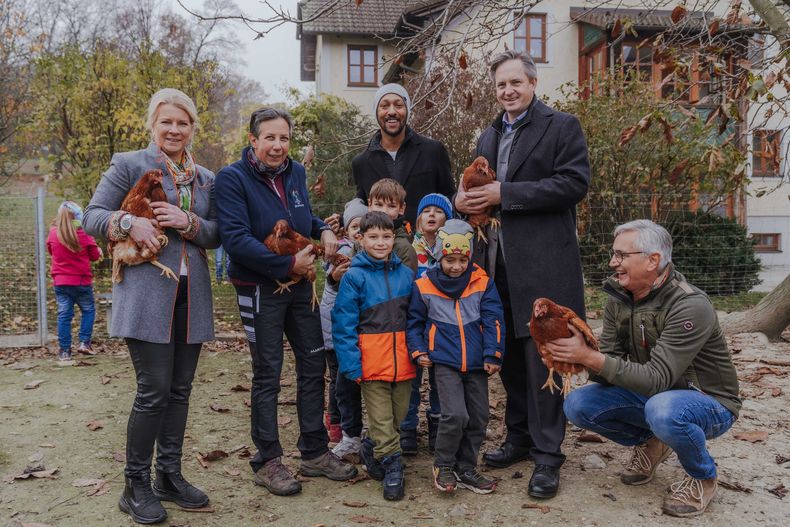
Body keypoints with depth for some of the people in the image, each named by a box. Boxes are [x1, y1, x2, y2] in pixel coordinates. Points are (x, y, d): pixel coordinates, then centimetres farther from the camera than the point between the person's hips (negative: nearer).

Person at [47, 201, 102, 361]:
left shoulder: (53, 234, -3)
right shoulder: (84, 234, -11)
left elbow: (51, 251, 16)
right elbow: (95, 256, 0)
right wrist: (98, 251, 19)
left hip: (60, 281, 3)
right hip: (81, 281, -2)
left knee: (64, 315, 6)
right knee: (88, 310, 14)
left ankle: (64, 350, 7)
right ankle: (84, 343, 6)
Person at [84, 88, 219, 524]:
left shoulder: (206, 178, 15)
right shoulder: (128, 165, 2)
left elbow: (217, 235, 11)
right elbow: (92, 217, 0)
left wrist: (188, 223, -8)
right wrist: (129, 222, -19)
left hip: (191, 294, 5)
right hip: (146, 292, -5)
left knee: (180, 390, 10)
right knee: (153, 390, -7)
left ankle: (169, 475, 24)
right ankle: (136, 487, 10)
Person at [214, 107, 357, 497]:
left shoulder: (295, 172, 5)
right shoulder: (232, 178, -13)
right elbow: (235, 238, -23)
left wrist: (322, 229, -2)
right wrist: (288, 264, -22)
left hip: (300, 284, 6)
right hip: (259, 287, -6)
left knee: (313, 364, 11)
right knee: (267, 375, 3)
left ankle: (314, 452, 26)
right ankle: (267, 461, 19)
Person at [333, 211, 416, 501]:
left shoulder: (406, 274, 5)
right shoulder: (354, 277, -7)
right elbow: (343, 324, -8)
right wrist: (351, 364, -13)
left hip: (403, 361, 4)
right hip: (372, 364, -4)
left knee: (399, 414, 15)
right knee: (381, 419, 3)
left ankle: (372, 447, 38)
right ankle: (391, 465, 17)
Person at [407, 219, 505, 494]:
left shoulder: (482, 283, 0)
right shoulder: (424, 286, -3)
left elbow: (493, 320, 0)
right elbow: (414, 321, 8)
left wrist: (493, 355, -5)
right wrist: (418, 352, 0)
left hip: (476, 363, 3)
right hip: (445, 363, -3)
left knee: (478, 418, 10)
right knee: (455, 415, -15)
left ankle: (465, 469, 28)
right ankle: (443, 465, 10)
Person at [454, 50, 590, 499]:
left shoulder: (562, 126, -1)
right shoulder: (488, 137, 20)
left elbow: (575, 182, -13)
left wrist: (505, 194, -17)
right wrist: (466, 200, 1)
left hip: (542, 263, -6)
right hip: (498, 262, 7)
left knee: (540, 357, -4)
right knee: (510, 355, 14)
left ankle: (547, 455, 8)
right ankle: (519, 437, 28)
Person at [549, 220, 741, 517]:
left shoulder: (690, 306, -27)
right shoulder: (619, 298, -6)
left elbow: (656, 378, -34)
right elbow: (609, 364, -8)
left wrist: (589, 357, -40)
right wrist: (578, 356, -30)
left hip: (708, 401, -6)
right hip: (652, 395, 6)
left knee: (662, 410, -40)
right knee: (577, 404, -12)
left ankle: (702, 477, -6)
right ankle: (649, 443, 14)